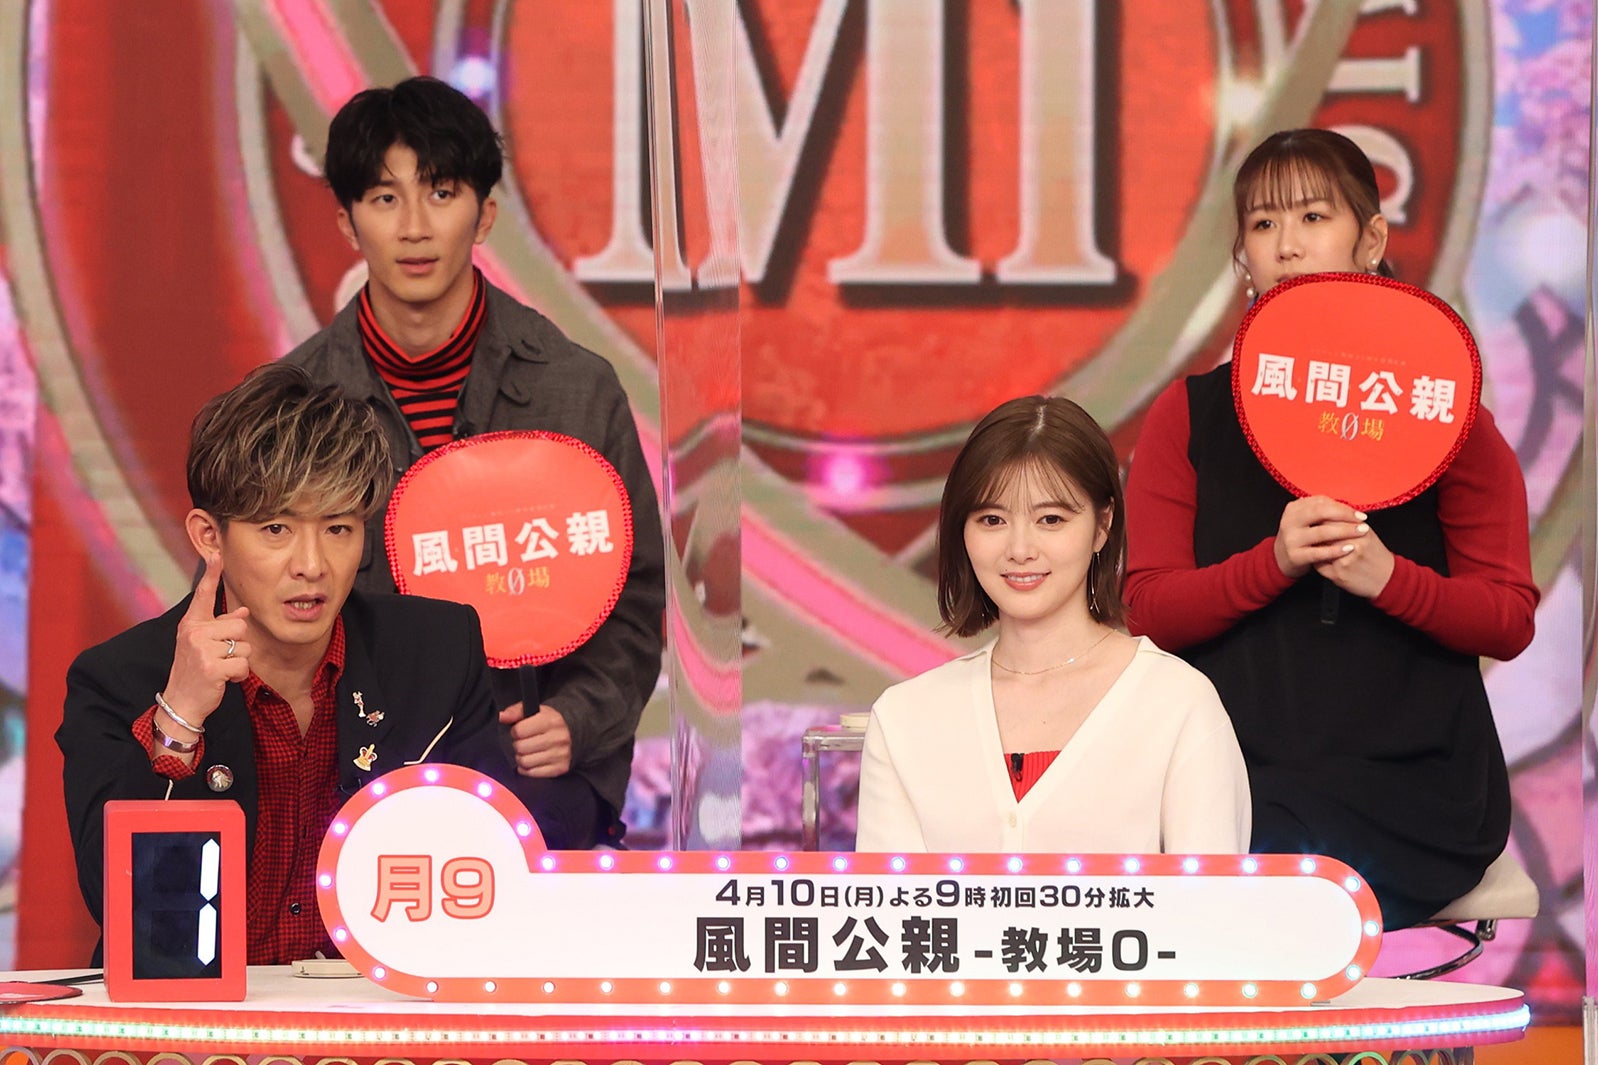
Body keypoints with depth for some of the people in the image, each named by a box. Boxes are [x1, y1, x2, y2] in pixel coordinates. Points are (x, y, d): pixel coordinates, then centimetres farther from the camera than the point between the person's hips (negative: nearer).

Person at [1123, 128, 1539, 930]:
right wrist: (1274, 562, -16)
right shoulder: (1189, 416, 11)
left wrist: (1389, 577, -15)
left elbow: (1510, 621, 4)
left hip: (1409, 780, -1)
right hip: (1239, 766, 1)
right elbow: (1149, 612, 2)